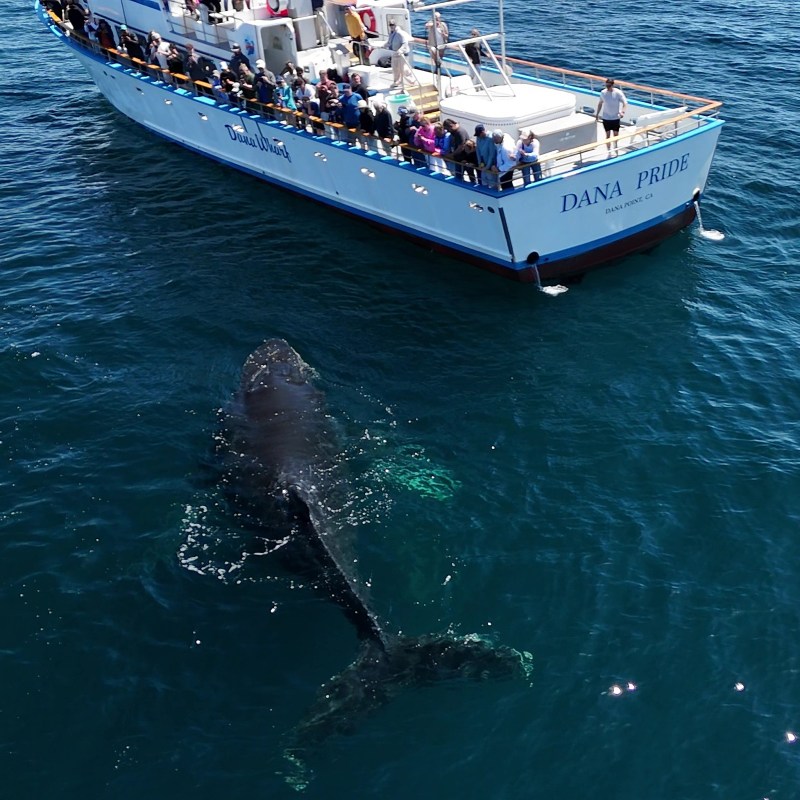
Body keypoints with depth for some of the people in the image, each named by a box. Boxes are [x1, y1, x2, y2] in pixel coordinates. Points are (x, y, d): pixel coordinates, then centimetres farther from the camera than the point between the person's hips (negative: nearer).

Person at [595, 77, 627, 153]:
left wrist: (622, 111, -35)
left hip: (616, 117, -1)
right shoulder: (603, 92, -6)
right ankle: (609, 151, 9)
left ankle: (615, 148, 38)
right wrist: (597, 114, 13)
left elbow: (625, 103, -17)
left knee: (615, 134, 13)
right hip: (606, 118, 1)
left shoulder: (618, 92, -14)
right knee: (608, 135, 0)